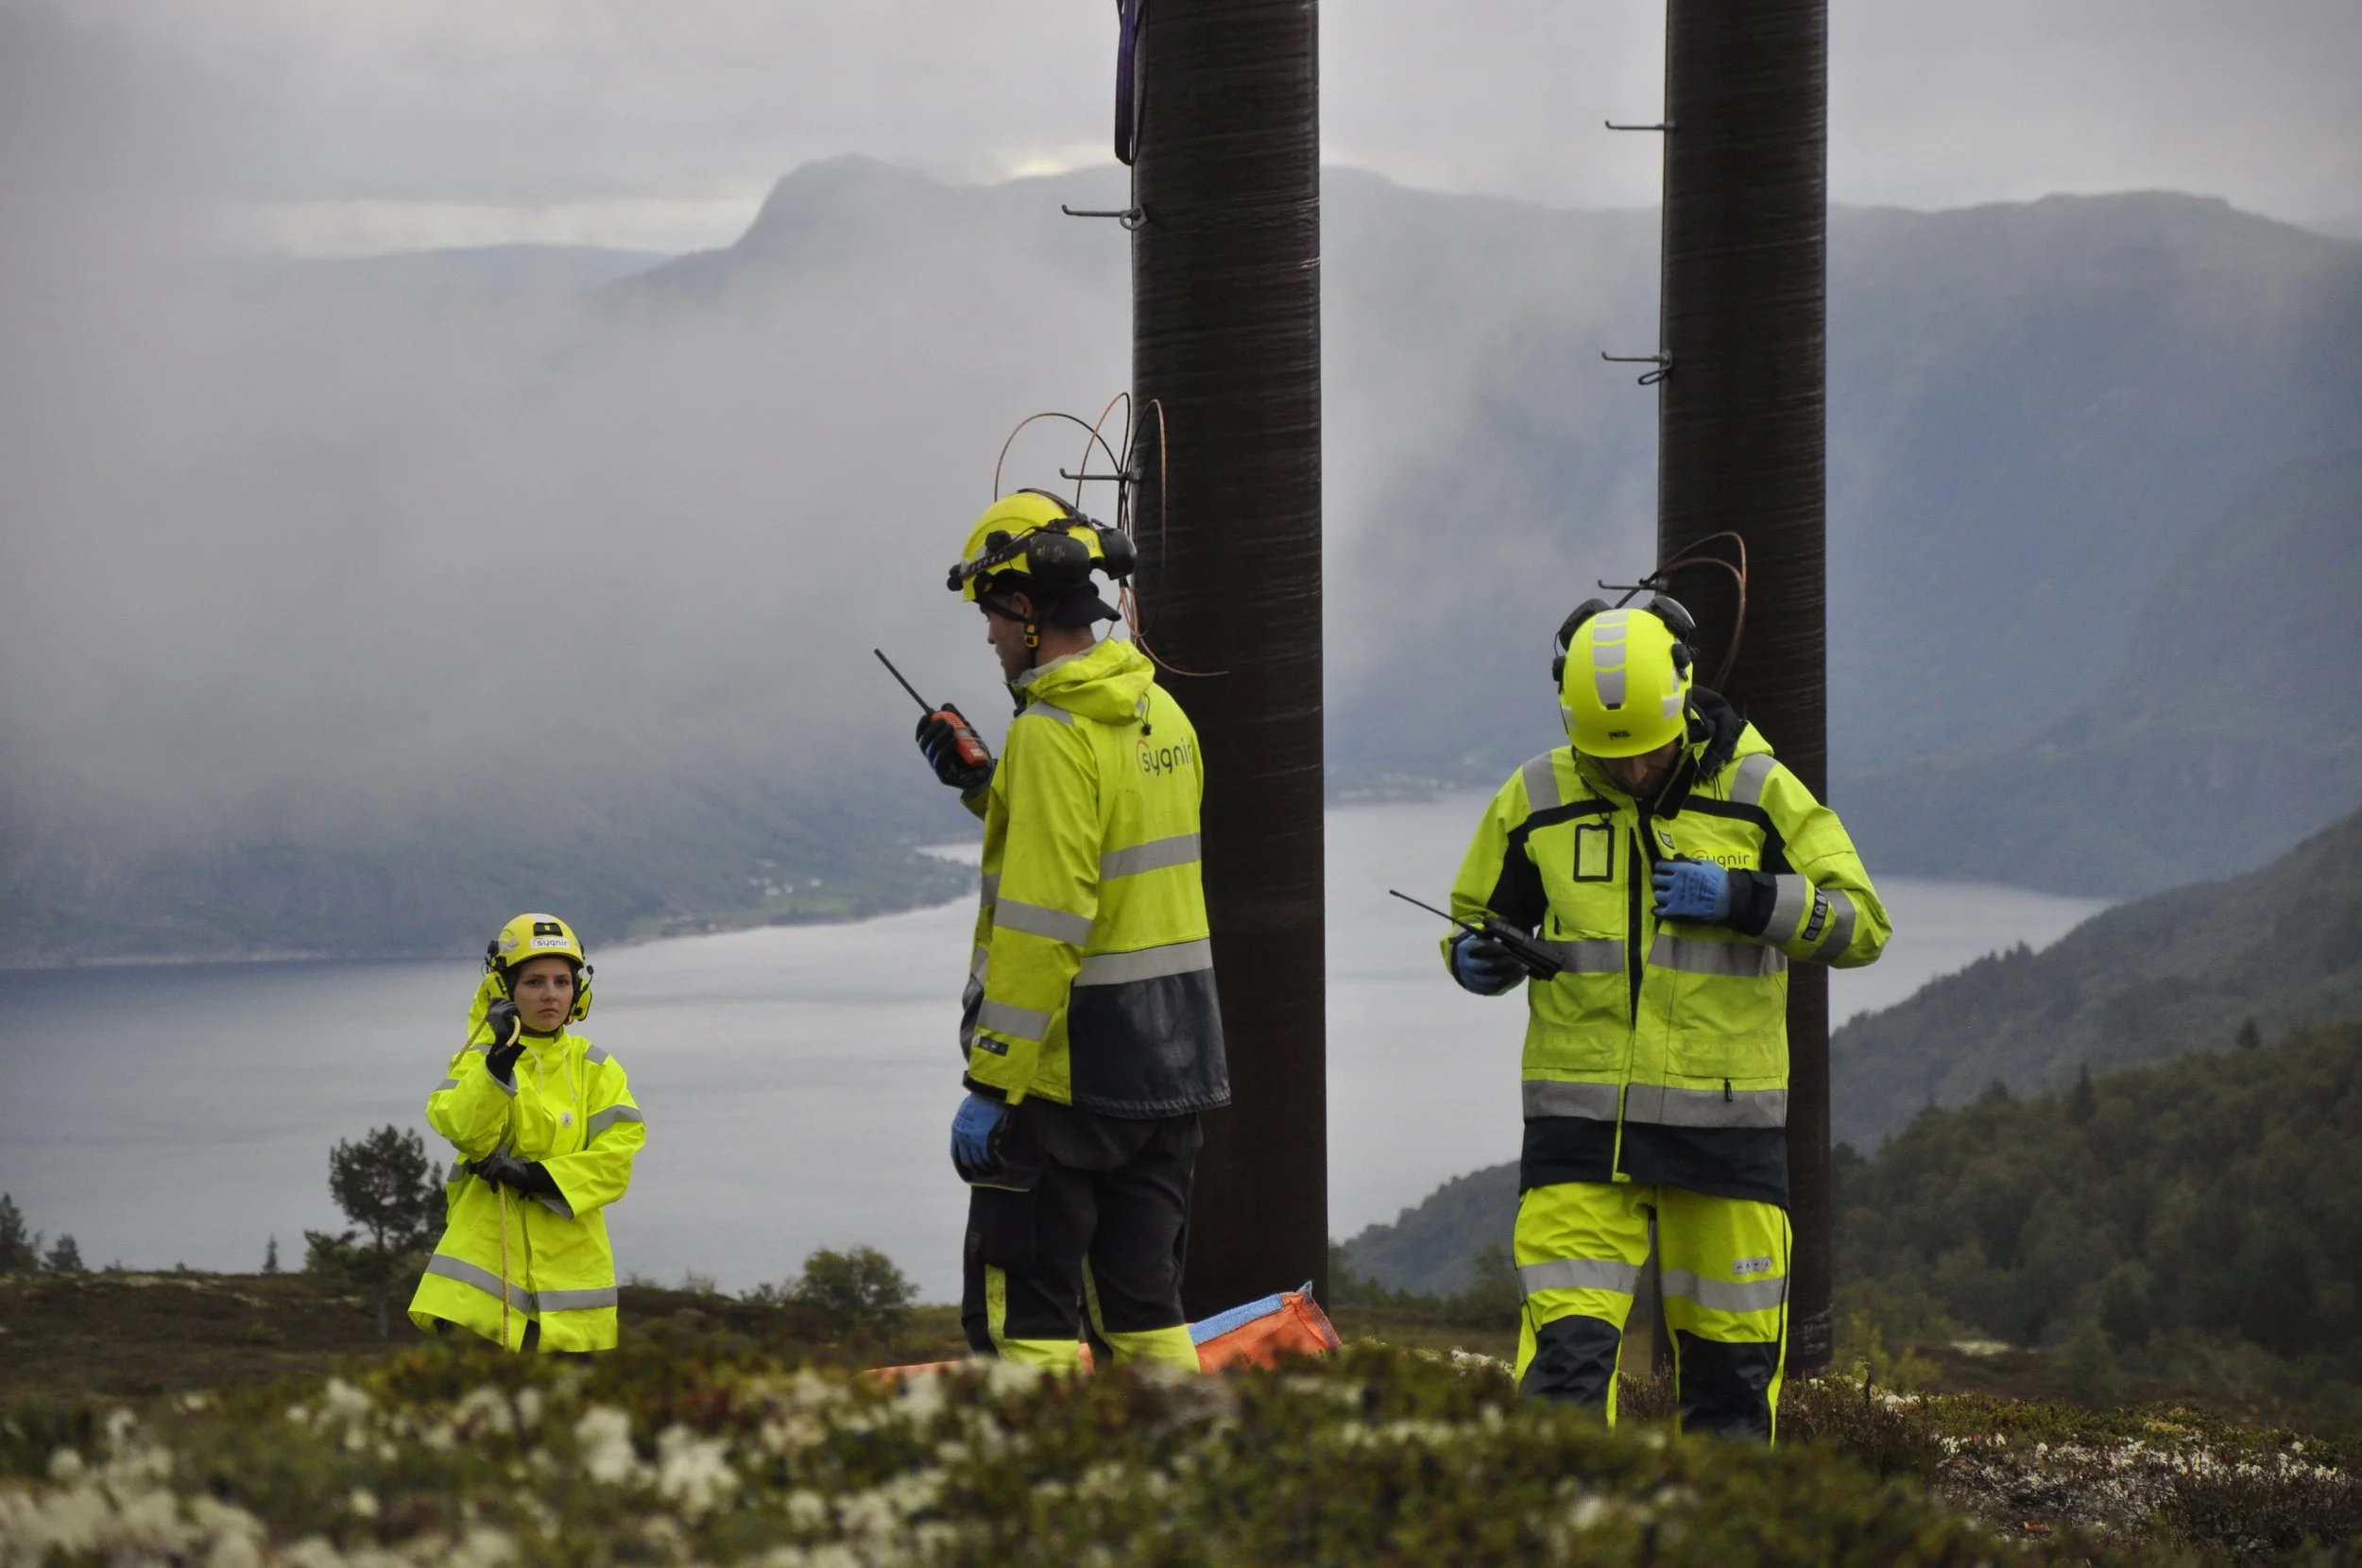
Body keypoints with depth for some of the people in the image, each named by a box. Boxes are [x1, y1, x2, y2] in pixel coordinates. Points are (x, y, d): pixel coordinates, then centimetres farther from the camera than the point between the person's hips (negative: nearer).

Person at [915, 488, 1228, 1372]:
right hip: (1174, 1062, 8)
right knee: (1143, 1304, 12)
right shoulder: (1160, 714, 10)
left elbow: (1043, 925, -22)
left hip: (1071, 1071, -8)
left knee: (1021, 1314, -2)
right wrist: (988, 788, 21)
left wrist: (991, 1082, -20)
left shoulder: (1052, 735, -17)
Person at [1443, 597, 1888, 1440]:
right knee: (1567, 1351, -11)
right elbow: (1480, 916, 17)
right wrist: (1478, 958, -7)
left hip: (1725, 1119, 0)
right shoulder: (1537, 801, 4)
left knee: (1730, 1354, 8)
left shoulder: (1758, 793, 0)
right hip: (1581, 1121, 0)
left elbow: (1860, 922, -2)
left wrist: (1743, 900, -17)